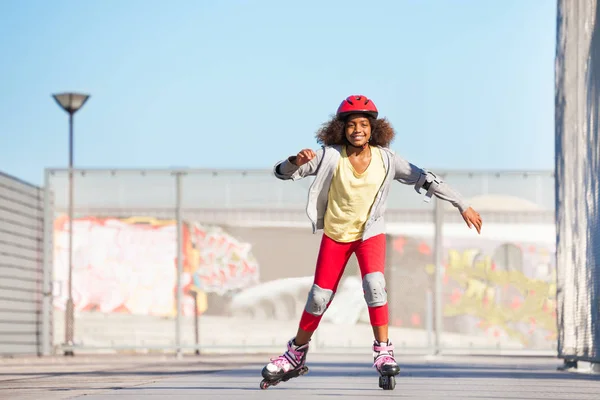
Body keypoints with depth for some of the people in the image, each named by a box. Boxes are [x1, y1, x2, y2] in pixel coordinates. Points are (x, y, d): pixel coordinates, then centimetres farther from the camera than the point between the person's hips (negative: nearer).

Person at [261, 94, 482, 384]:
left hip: (370, 232, 0)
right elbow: (282, 173, -17)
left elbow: (425, 180, -7)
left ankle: (383, 350, -12)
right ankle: (296, 354, 23)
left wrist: (463, 206, -7)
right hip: (335, 234, 0)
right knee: (319, 297, 3)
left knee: (374, 284, -24)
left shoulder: (385, 159, -14)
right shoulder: (331, 156, -17)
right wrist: (297, 161, -40)